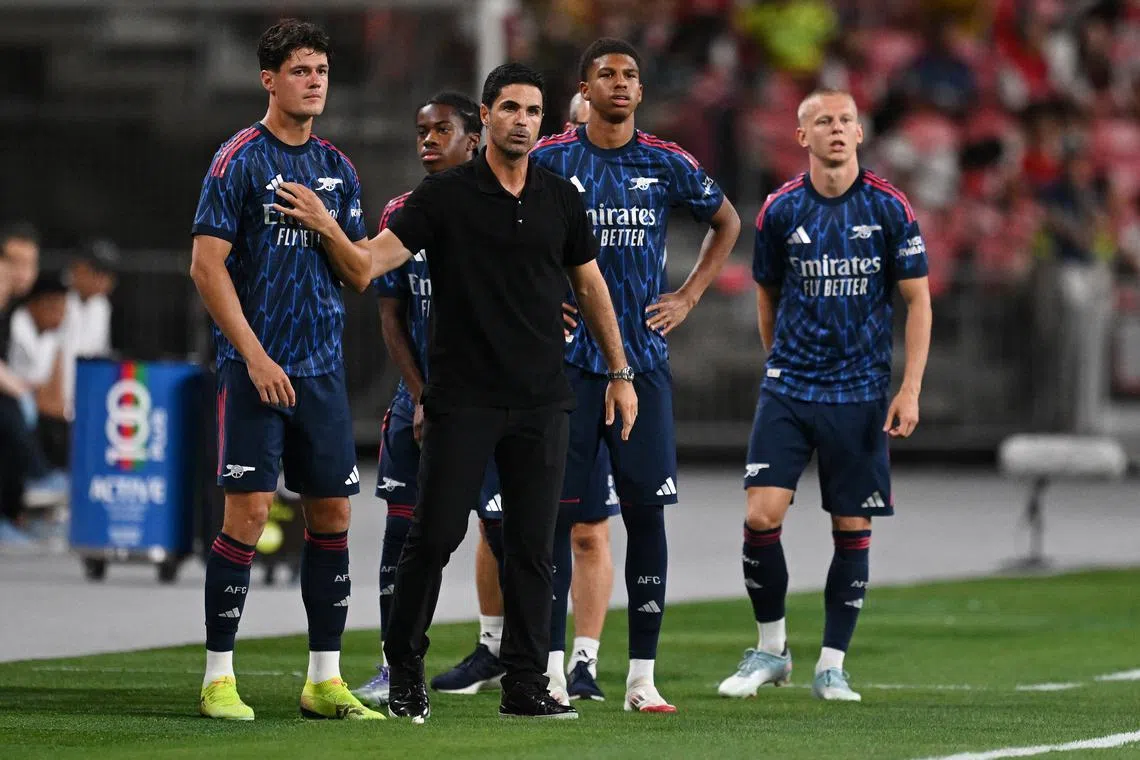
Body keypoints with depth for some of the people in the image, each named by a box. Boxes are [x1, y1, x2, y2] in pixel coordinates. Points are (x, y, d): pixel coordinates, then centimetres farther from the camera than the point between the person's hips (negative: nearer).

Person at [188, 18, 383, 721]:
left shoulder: (338, 169, 13)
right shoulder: (241, 160, -5)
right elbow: (207, 266, -9)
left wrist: (325, 227, -8)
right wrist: (255, 357, -14)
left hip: (323, 370, 6)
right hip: (256, 367, -6)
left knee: (333, 512, 5)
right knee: (250, 511, -9)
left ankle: (325, 681, 12)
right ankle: (219, 679, -3)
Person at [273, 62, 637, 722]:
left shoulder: (562, 198, 8)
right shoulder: (444, 195, -4)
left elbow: (591, 287, 18)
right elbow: (369, 264, -11)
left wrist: (620, 372, 17)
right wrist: (327, 227, -30)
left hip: (543, 401, 3)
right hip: (462, 398, -3)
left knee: (533, 547, 3)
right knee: (434, 536, -3)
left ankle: (526, 685, 7)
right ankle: (405, 673, 11)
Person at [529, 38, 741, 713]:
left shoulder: (667, 165, 5)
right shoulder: (550, 161, 2)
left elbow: (727, 222, 21)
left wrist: (689, 297, 11)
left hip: (643, 358, 1)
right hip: (565, 359, -1)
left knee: (647, 510, -2)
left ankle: (643, 676, 2)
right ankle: (548, 670, 2)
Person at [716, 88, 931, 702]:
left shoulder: (888, 208, -3)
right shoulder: (780, 210, 0)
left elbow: (917, 300, 0)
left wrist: (910, 390, -7)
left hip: (861, 393, -1)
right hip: (788, 390, 1)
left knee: (853, 529, 1)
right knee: (761, 514, -11)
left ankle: (831, 665, 11)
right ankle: (770, 648, 7)